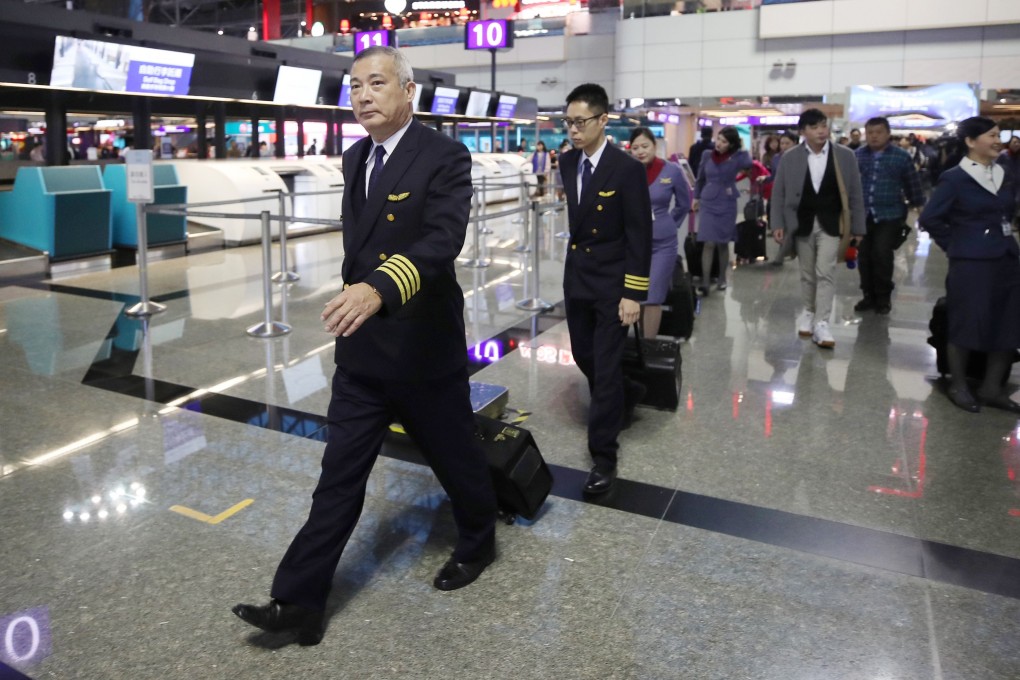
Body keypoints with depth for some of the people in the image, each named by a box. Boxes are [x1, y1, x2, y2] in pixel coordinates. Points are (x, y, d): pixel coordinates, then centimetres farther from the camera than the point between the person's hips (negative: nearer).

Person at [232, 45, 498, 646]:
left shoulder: (445, 157, -15)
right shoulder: (355, 158, 9)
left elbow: (442, 239, -31)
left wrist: (380, 289, -46)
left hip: (424, 347, -6)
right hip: (362, 347, 6)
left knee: (455, 456, 14)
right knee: (340, 473, 7)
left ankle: (478, 542, 41)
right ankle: (300, 601, 15)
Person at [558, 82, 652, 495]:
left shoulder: (627, 169, -14)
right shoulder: (568, 163, 5)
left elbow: (640, 235, -14)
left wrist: (633, 293, -17)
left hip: (612, 282, -6)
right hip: (576, 277, 7)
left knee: (605, 368, -3)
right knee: (583, 357, 16)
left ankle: (604, 456, 8)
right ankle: (625, 397, 46)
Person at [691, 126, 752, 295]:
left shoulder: (737, 157, -4)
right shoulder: (707, 155, 1)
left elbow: (749, 163, -24)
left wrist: (742, 150, -9)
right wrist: (696, 197, 18)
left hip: (727, 204, 0)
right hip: (707, 203, 0)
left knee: (722, 243, 9)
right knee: (709, 243, -7)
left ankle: (722, 278, 23)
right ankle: (704, 282, -8)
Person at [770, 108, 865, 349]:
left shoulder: (845, 156, -3)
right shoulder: (790, 157, -3)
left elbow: (855, 195, 1)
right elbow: (779, 194, 1)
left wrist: (857, 228, -1)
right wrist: (777, 224, -6)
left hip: (830, 224, -1)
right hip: (802, 223, 1)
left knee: (825, 273, -8)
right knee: (807, 273, 12)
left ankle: (821, 323, -5)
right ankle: (808, 313, 29)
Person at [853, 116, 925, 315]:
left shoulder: (901, 156, -1)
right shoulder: (857, 155, 4)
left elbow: (913, 184, 5)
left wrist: (919, 207, 7)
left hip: (889, 215, -2)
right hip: (862, 214, 3)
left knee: (882, 255, -9)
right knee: (864, 256, 5)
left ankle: (883, 298, 7)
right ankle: (868, 295, 19)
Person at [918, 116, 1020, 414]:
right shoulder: (954, 178, -9)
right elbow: (929, 218, -9)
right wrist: (956, 245, -3)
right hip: (971, 264, -7)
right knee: (966, 324, 1)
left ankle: (992, 388, 21)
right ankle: (958, 386, 16)